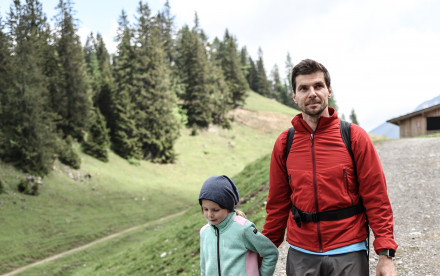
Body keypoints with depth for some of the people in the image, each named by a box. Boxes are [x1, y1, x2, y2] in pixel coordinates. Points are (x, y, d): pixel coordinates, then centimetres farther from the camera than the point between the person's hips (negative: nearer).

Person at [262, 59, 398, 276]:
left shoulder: (355, 137, -3)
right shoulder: (284, 144, 3)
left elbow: (376, 198, -4)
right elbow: (278, 203, 10)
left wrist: (385, 254, -9)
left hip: (348, 254, -2)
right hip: (300, 255, 2)